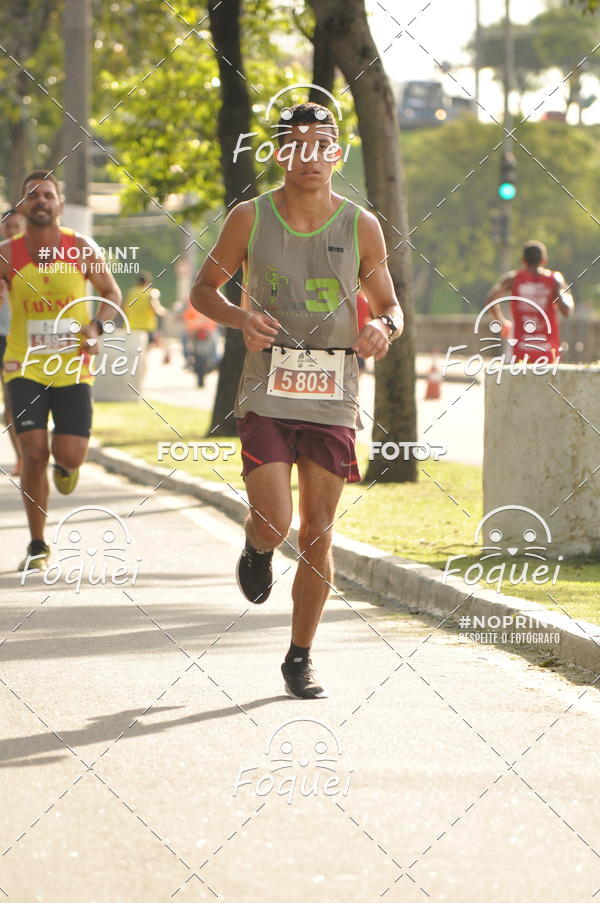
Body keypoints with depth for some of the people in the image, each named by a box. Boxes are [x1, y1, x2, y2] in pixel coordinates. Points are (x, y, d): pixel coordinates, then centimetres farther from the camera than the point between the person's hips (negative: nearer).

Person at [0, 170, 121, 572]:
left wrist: (97, 325, -11)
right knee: (34, 453, -11)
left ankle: (65, 464, 36)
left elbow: (112, 292, 8)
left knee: (70, 457, -6)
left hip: (74, 367, 1)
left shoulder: (82, 249, -5)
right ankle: (38, 546, 5)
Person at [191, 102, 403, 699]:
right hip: (266, 396, -1)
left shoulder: (361, 227, 2)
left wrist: (384, 327, -14)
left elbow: (389, 306, 11)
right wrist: (241, 318, -12)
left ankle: (300, 661, 17)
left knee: (316, 536, 3)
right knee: (274, 523, -14)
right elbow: (203, 288, 9)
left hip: (333, 401, 1)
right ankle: (256, 551, 25)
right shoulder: (250, 218, -1)